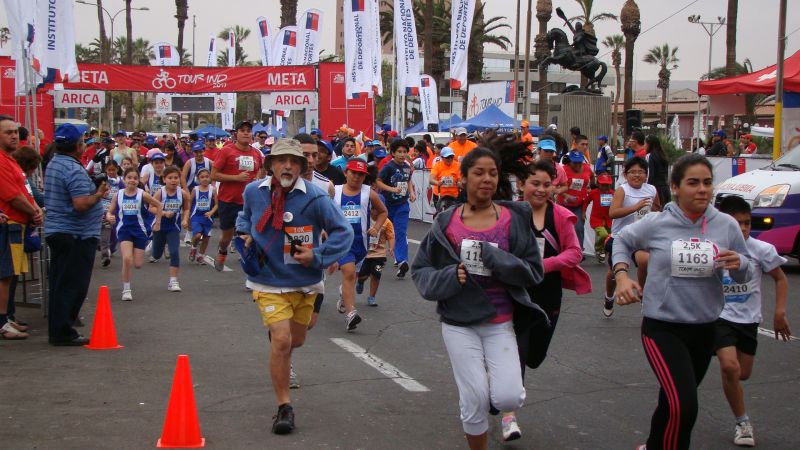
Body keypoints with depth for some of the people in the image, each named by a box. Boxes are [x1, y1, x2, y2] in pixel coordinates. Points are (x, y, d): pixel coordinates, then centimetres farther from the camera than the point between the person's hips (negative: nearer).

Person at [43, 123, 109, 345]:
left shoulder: (53, 164, 11)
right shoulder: (74, 170, -18)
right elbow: (81, 204, -26)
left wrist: (93, 189, 15)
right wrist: (99, 194, -10)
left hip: (55, 232, 10)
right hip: (76, 235, -10)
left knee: (59, 284, 14)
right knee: (73, 286, -4)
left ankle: (57, 331, 21)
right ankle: (63, 333, -2)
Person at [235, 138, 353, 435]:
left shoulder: (315, 197, -16)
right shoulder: (254, 192, -6)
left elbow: (343, 232, -10)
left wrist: (318, 255, -19)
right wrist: (245, 233, -2)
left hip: (304, 282, 1)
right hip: (269, 281, -1)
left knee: (296, 341, 20)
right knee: (281, 339, -17)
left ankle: (281, 366, 59)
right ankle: (284, 407, -3)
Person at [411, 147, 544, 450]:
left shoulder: (515, 218, -2)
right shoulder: (446, 223, -1)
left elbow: (534, 272, -3)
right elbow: (420, 271, 4)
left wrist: (495, 258, -19)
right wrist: (450, 277, -16)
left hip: (501, 323, 0)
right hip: (459, 323, 0)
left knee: (508, 399, -12)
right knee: (475, 401, -4)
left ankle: (494, 377, 24)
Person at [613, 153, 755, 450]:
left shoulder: (727, 226, -5)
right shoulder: (657, 224, -10)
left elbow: (745, 276, 4)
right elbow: (622, 241, 9)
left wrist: (739, 264, -18)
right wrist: (622, 276, -6)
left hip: (704, 330, 4)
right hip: (662, 328, -4)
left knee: (673, 405, 21)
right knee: (682, 407, -22)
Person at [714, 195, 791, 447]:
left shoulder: (761, 249, -11)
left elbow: (780, 279, 2)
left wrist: (779, 312, -5)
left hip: (748, 319, 2)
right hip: (720, 316, -2)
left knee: (744, 374, 12)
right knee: (730, 366, -21)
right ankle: (742, 423, -3)